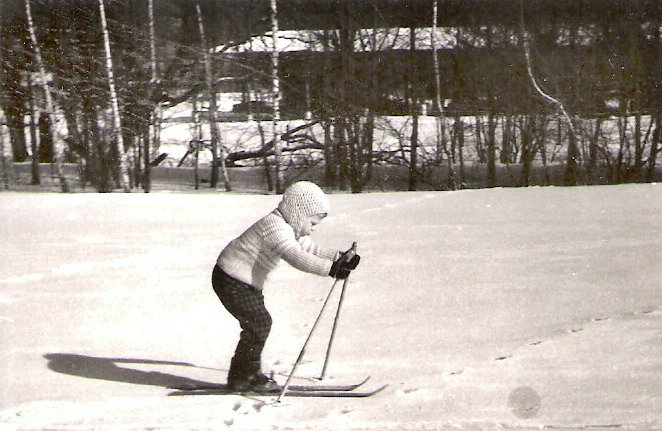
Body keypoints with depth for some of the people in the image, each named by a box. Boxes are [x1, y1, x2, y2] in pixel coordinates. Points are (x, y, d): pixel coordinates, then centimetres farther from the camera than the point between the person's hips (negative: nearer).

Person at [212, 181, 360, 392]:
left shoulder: (290, 229, 9)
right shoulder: (275, 226, -26)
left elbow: (310, 249, 12)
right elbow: (296, 257, -39)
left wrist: (339, 257, -3)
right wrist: (330, 268, -47)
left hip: (247, 283, 11)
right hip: (232, 281, -11)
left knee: (259, 324, 12)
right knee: (259, 322, -11)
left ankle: (241, 375, 21)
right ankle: (245, 376, -1)